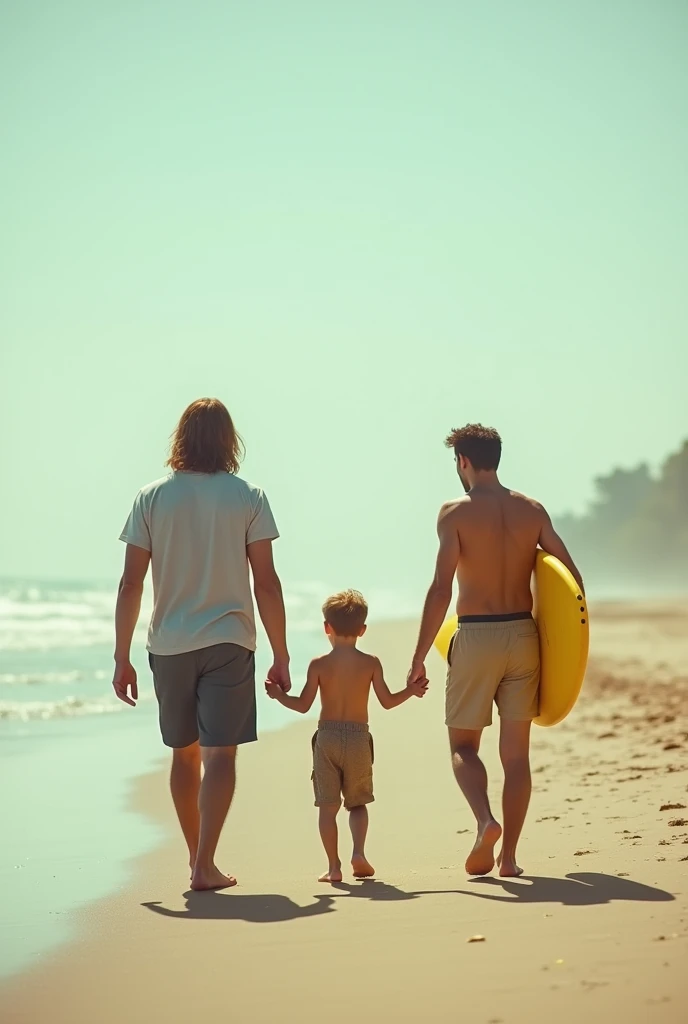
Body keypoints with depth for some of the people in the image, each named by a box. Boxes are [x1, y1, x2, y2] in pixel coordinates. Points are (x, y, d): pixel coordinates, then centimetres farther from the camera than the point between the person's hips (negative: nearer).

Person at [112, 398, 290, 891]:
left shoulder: (152, 498, 1)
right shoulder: (248, 497, -2)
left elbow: (131, 583, -2)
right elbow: (267, 582, -5)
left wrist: (122, 657, 4)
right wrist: (281, 655, 1)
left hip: (169, 645, 2)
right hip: (228, 642, -2)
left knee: (184, 754, 16)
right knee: (220, 754, -2)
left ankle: (196, 856, 25)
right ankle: (205, 865, -10)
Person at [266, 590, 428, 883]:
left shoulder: (319, 664, -5)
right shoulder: (370, 663, -2)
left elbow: (303, 705, -5)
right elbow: (387, 701, 1)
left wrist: (278, 694, 10)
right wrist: (412, 690, 17)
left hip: (327, 737, -1)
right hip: (358, 738, 1)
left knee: (328, 806, 5)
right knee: (358, 802, 14)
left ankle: (333, 866, 3)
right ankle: (359, 852, -7)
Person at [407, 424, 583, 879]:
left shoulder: (456, 513, -7)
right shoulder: (532, 510, 5)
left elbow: (442, 588, -13)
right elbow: (571, 577, 5)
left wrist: (420, 657, -8)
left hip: (476, 637, -3)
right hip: (523, 635, 3)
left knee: (463, 744, 10)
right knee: (516, 752, 9)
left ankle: (486, 821, -15)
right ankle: (509, 855, 10)